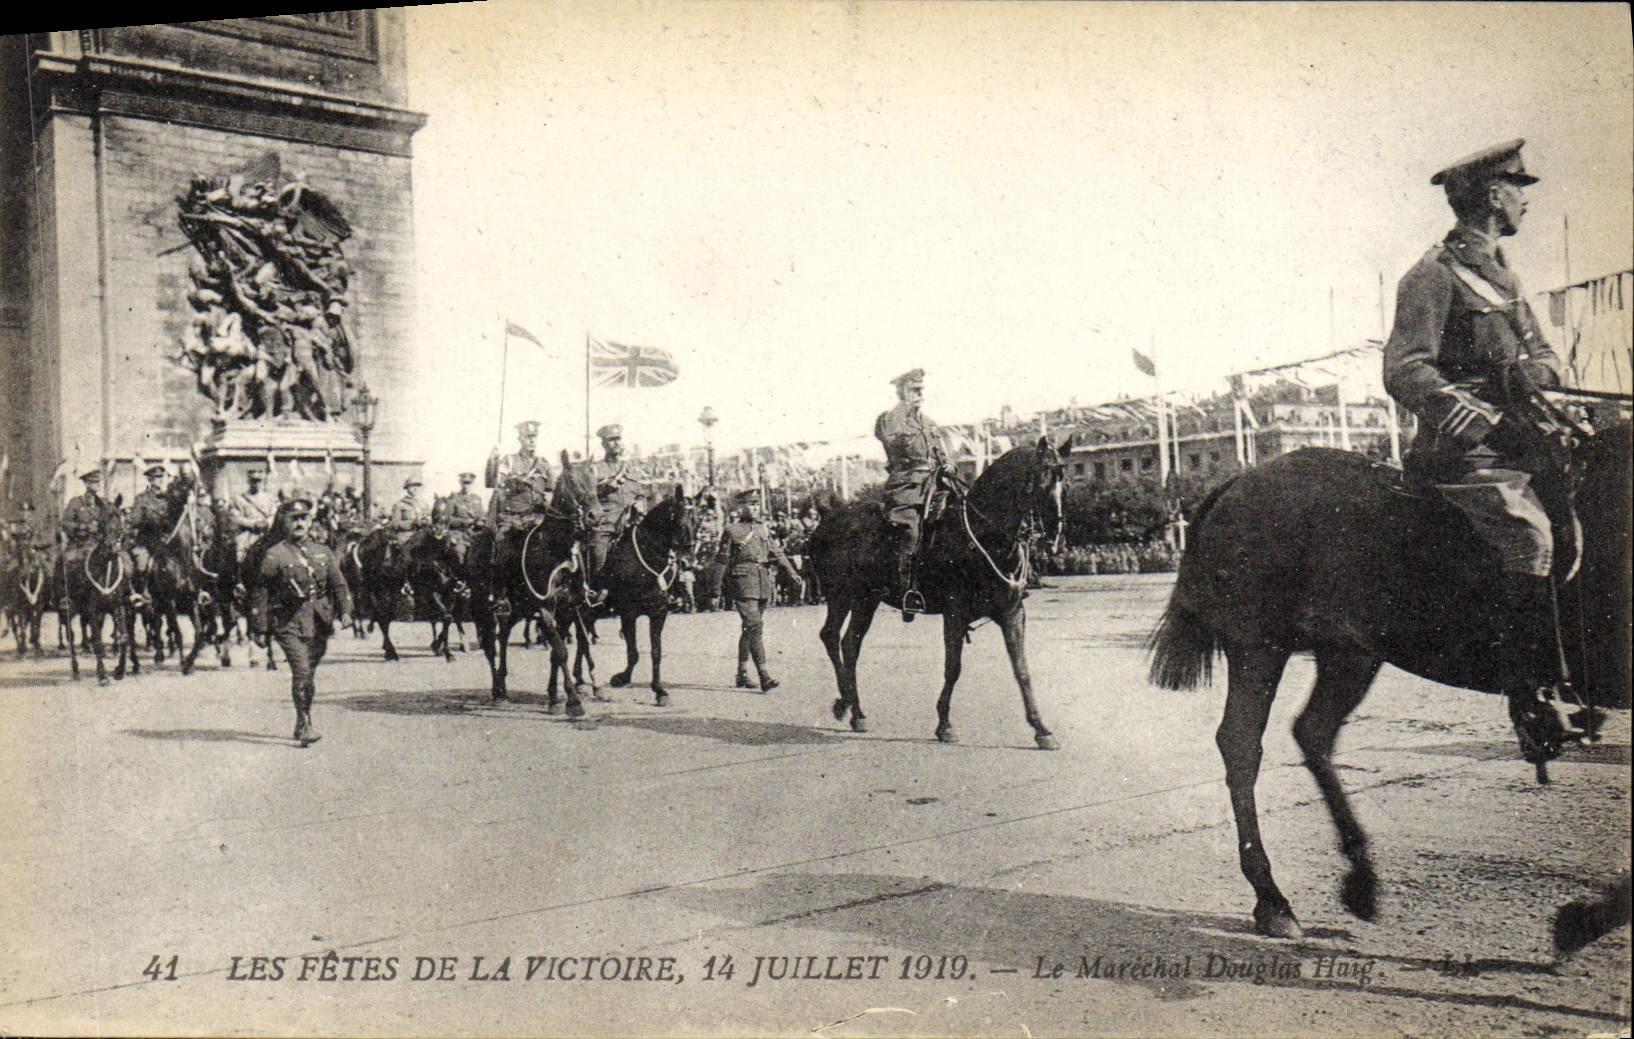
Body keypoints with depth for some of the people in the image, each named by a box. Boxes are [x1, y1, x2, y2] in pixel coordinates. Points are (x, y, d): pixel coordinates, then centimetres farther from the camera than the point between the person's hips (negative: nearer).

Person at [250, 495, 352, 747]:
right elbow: (260, 594, 1)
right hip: (288, 622, -4)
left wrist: (345, 611, -5)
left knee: (310, 673, 11)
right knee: (301, 671, -15)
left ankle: (302, 725, 26)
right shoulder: (274, 555, -1)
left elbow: (339, 584, 11)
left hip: (319, 623, 4)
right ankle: (304, 725, -9)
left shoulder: (323, 551, 11)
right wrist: (260, 629, -1)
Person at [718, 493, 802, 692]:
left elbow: (778, 554, 12)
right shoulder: (731, 530, 0)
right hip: (743, 582, -6)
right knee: (755, 626, -15)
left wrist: (794, 576, 1)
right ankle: (764, 676, -20)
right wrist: (726, 588, -3)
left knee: (750, 628, 13)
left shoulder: (764, 529, 15)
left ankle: (742, 674, 23)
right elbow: (723, 559, 1)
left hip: (764, 584, 6)